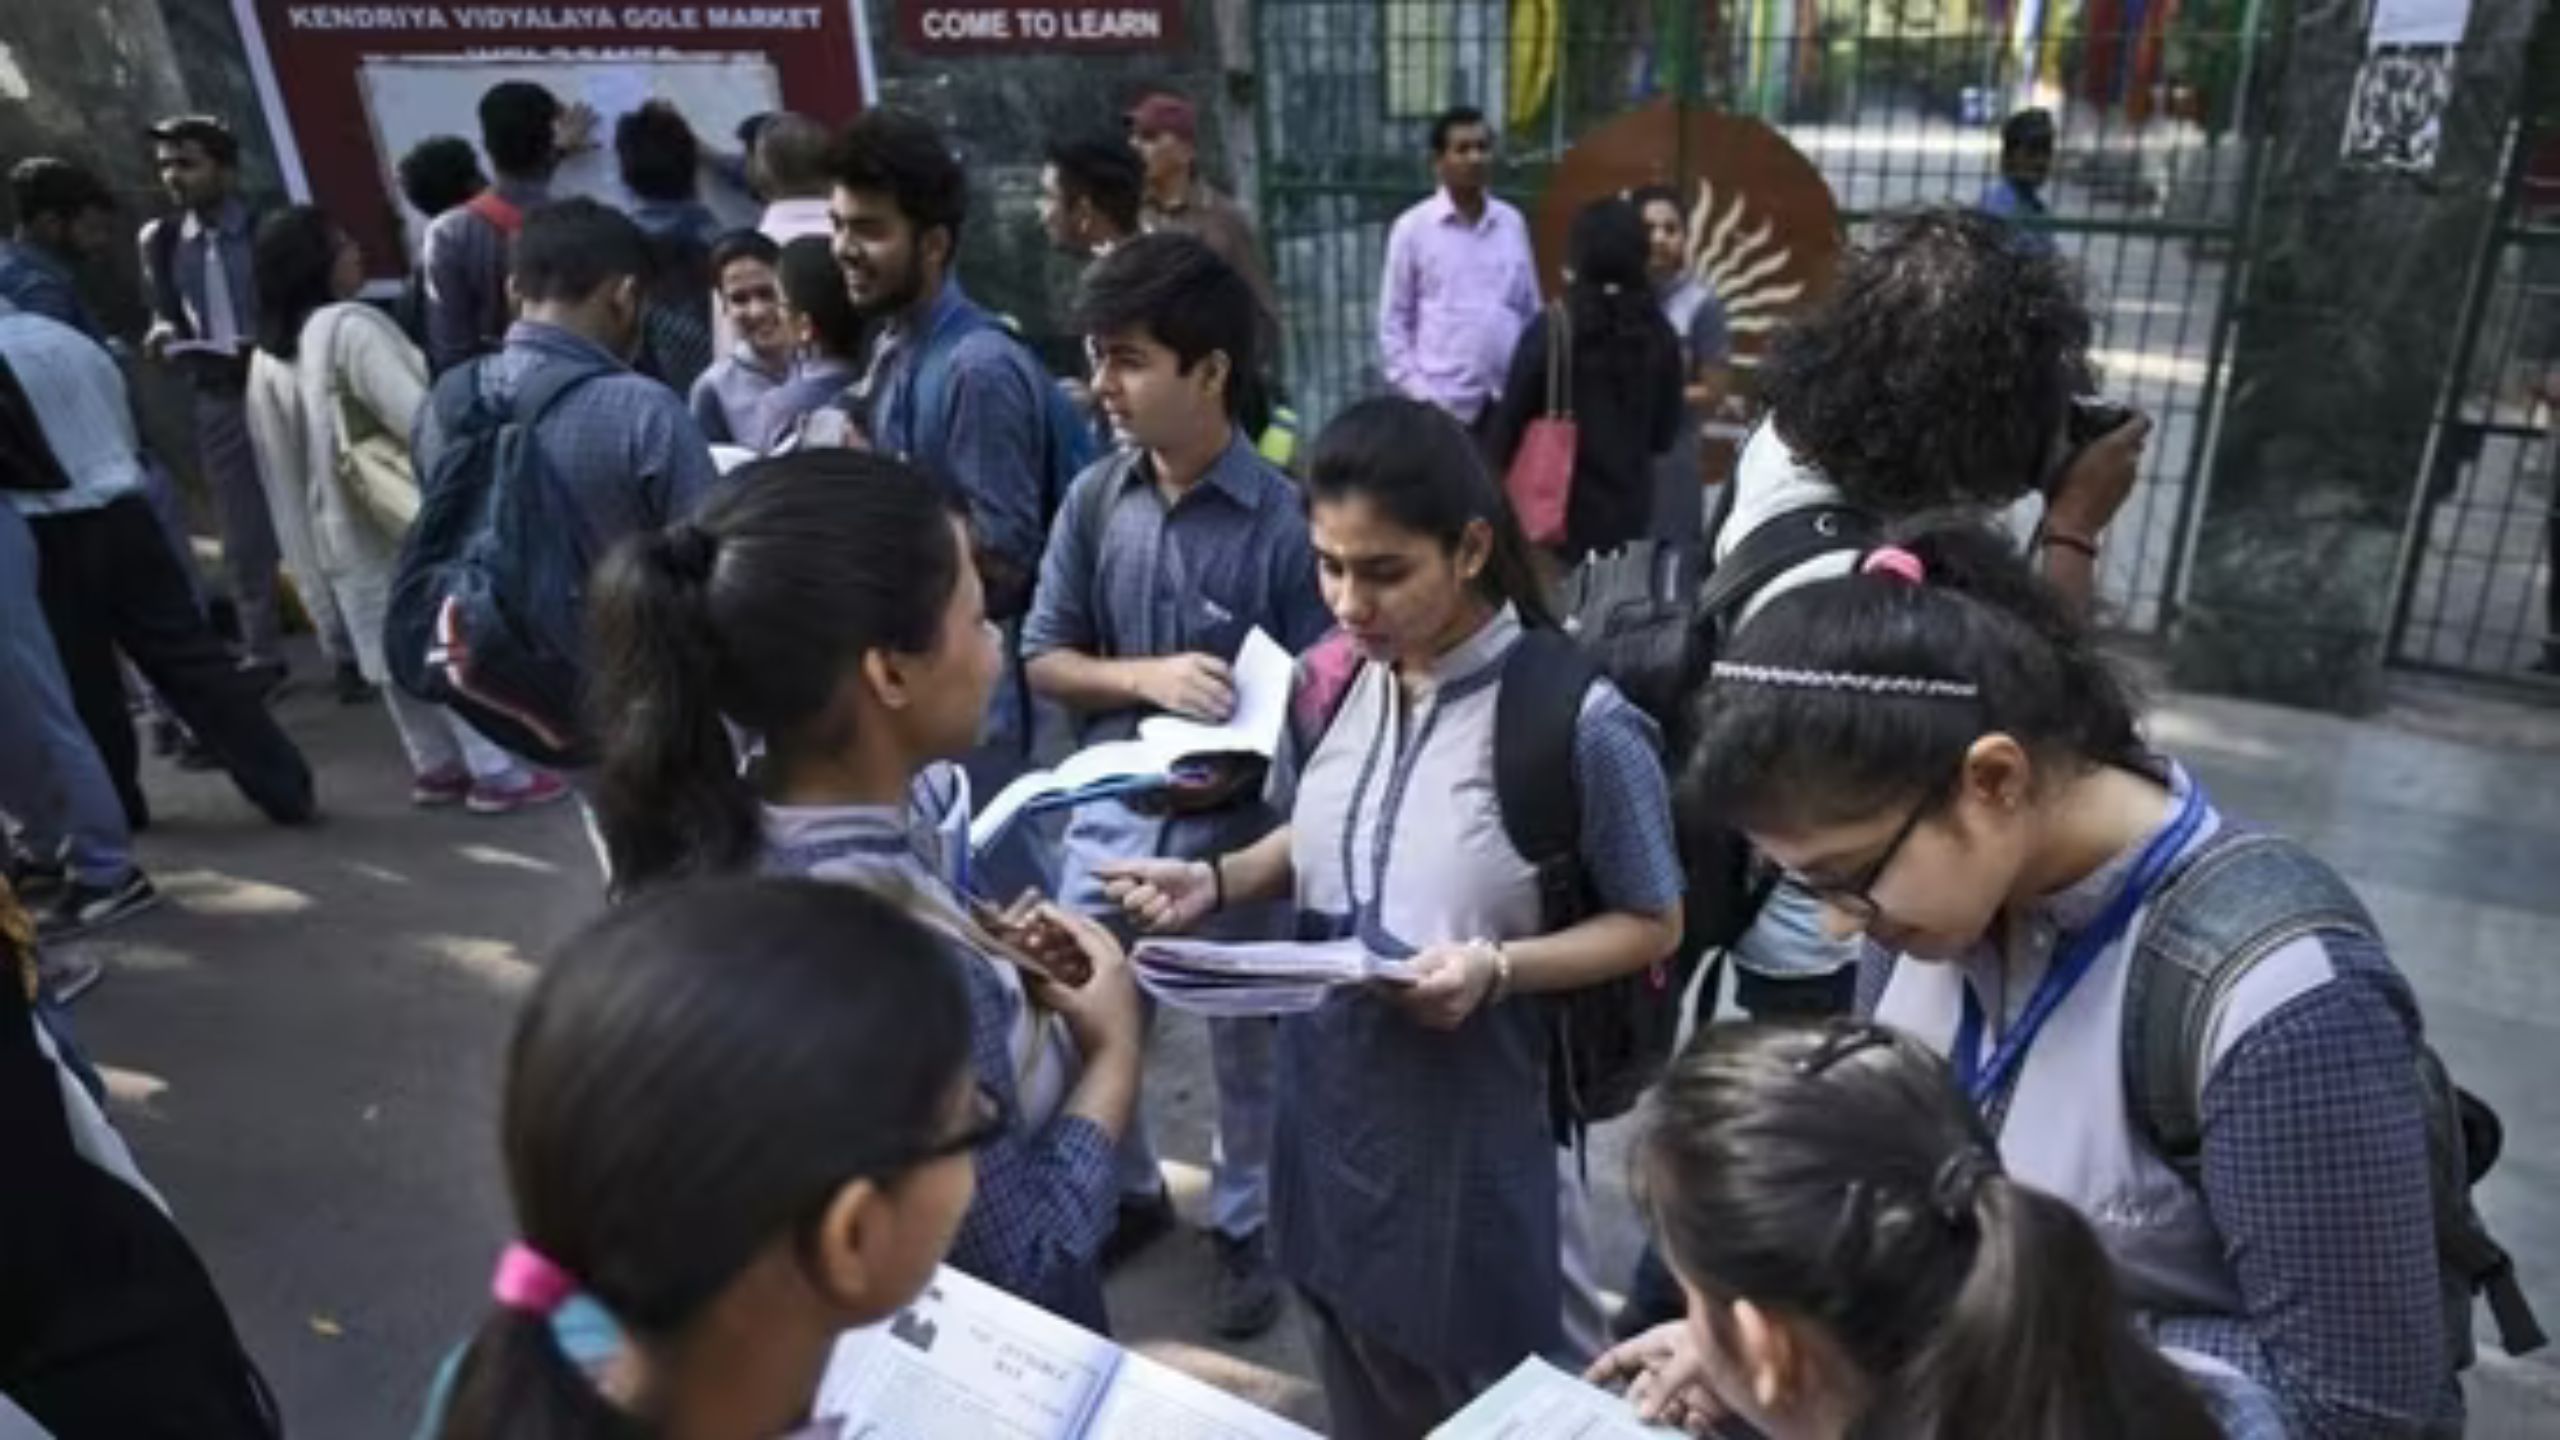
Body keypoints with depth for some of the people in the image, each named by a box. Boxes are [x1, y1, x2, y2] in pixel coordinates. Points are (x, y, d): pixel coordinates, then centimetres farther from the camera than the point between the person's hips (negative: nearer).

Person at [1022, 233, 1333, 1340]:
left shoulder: (1283, 520, -17)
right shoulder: (1095, 499, -5)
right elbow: (1042, 660, 0)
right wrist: (1146, 677, -17)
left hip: (1240, 823, -3)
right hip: (1114, 810, 4)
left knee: (1248, 1043, 16)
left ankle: (1246, 1230, 42)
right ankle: (1126, 1192, 45)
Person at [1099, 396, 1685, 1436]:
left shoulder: (1577, 719, -21)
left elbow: (1653, 925, -10)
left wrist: (1498, 969, -25)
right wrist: (1218, 881, -6)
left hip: (1481, 1130, -5)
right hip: (1329, 1106, 5)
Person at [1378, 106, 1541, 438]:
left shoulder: (1513, 223, 9)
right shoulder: (1413, 228, -1)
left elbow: (1531, 312, 14)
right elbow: (1393, 322, 0)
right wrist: (1417, 394, -8)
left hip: (1510, 403, 4)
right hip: (1444, 405, -4)